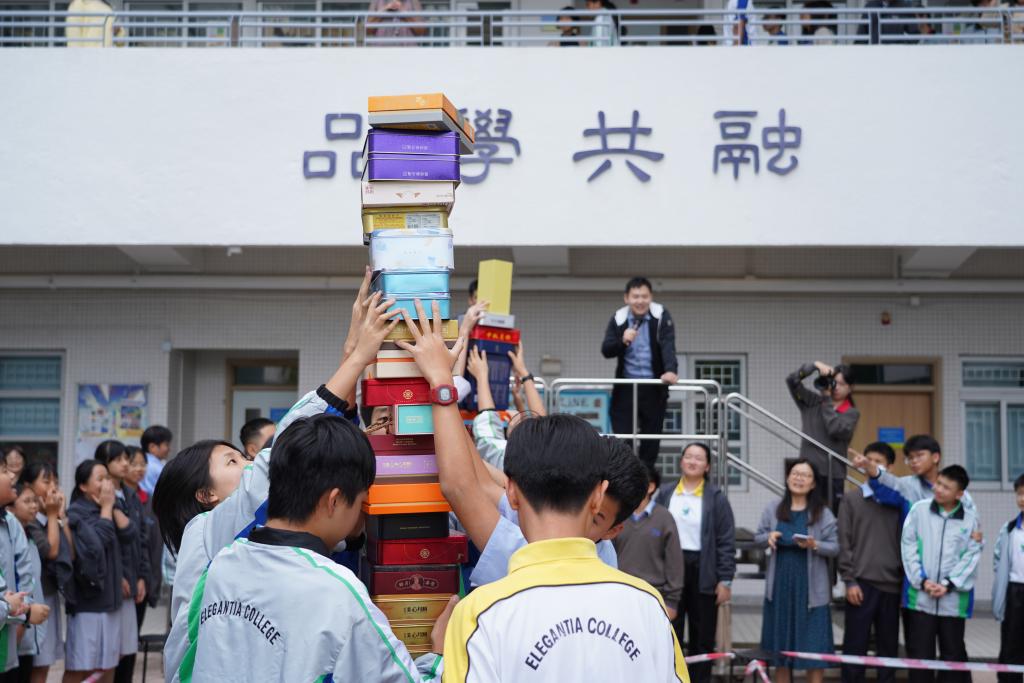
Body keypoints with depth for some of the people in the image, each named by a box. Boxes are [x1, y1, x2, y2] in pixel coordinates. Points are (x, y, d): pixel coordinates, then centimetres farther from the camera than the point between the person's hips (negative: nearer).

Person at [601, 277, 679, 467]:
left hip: (653, 387, -1)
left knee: (651, 437, 5)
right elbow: (606, 351, -3)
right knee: (622, 438, -3)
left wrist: (671, 370, -37)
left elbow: (668, 346, -19)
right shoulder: (618, 319, -1)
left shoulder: (661, 316, -6)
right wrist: (622, 341, -24)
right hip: (625, 386, 1)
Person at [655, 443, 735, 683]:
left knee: (703, 636, 7)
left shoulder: (716, 498, 0)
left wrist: (725, 580, -8)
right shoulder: (665, 493, 6)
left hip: (703, 572, -1)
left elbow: (726, 541, -3)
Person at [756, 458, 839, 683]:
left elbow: (835, 547, -4)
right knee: (781, 641, 10)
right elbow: (757, 537, 9)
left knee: (813, 643, -2)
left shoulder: (823, 513, -3)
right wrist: (768, 537, -12)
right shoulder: (773, 508, 4)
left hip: (810, 585, -2)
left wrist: (815, 545, -23)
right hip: (780, 582, 2)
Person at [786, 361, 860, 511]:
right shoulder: (812, 402, 10)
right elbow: (792, 380, 1)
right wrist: (815, 366, -7)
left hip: (834, 472, 0)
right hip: (809, 470, 0)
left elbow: (836, 429, -11)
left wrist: (827, 399, -4)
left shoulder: (852, 413, 7)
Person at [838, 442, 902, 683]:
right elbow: (844, 543, 1)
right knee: (855, 645, 1)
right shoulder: (852, 499, 5)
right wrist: (849, 580, -7)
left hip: (891, 584, 2)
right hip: (861, 583, -2)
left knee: (888, 646, 7)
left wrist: (905, 579, 3)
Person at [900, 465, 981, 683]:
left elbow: (972, 557, -1)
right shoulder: (919, 510, 1)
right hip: (919, 597, -1)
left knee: (954, 655, 9)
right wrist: (922, 581, -10)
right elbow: (908, 546, -1)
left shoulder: (970, 520, 3)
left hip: (954, 600, 1)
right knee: (920, 654, 4)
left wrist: (948, 585, -12)